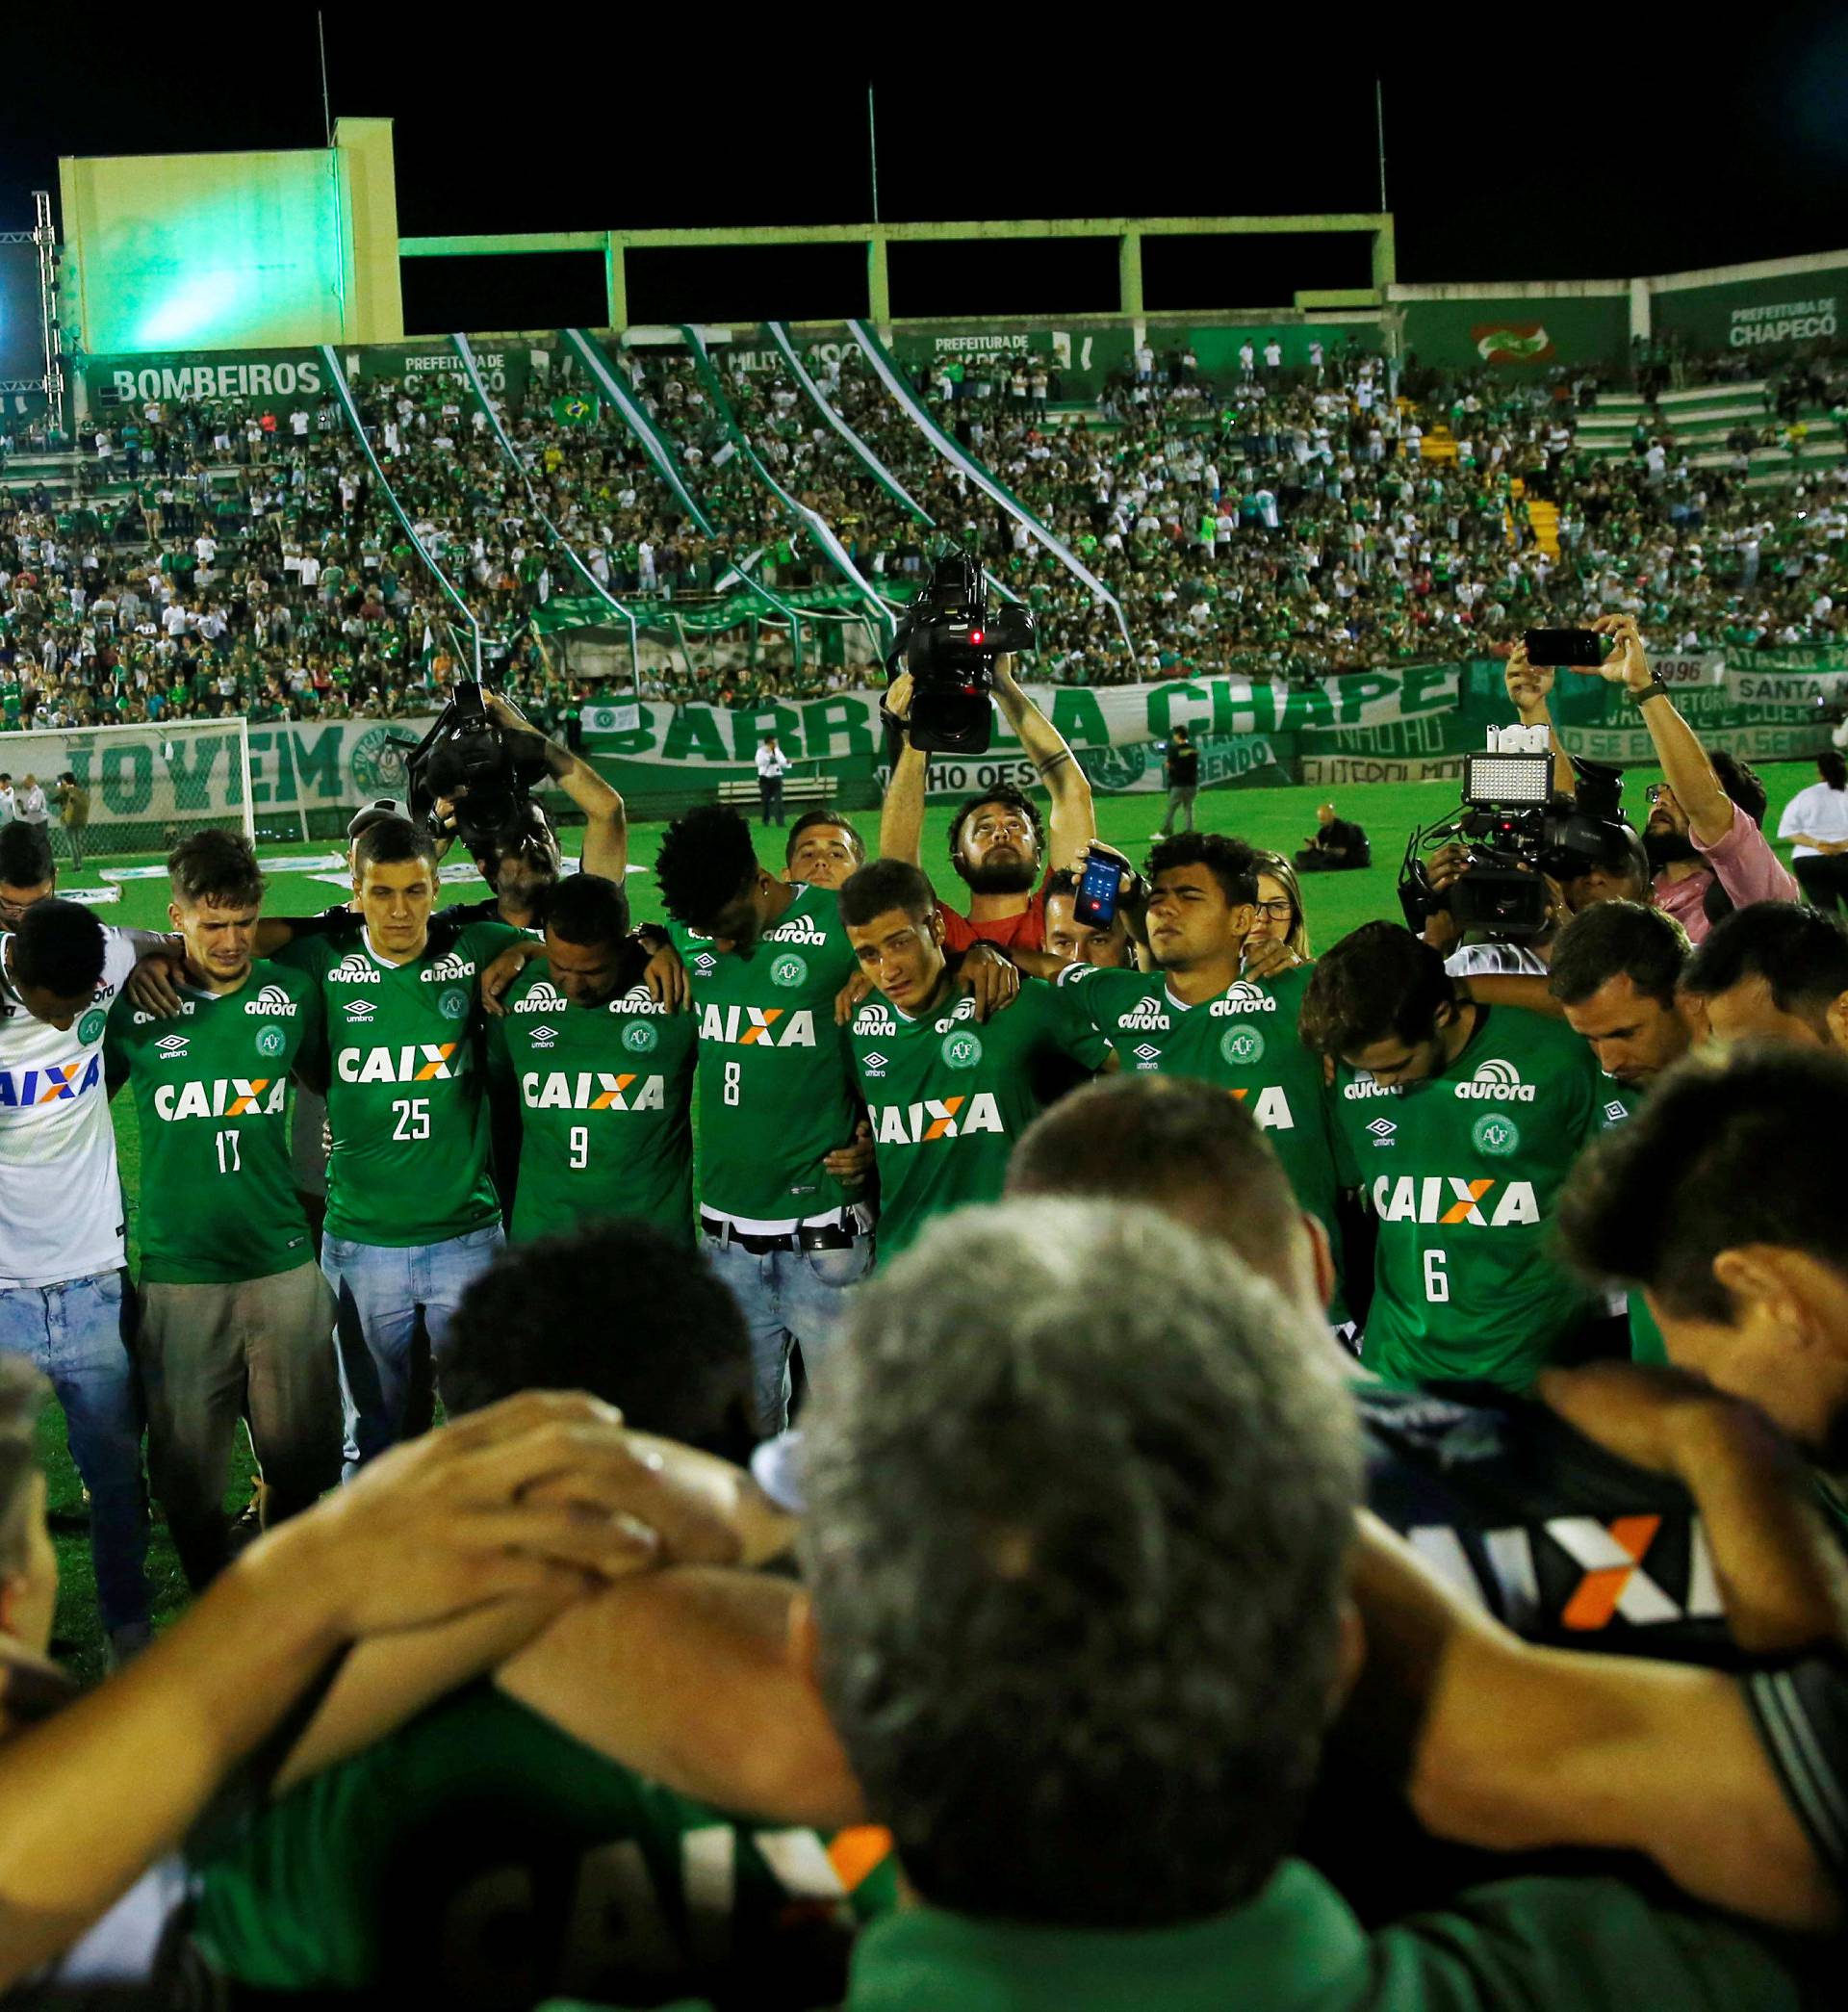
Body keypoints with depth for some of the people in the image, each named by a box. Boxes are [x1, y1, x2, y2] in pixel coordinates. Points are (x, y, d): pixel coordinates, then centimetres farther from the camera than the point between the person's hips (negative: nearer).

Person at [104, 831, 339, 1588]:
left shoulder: (291, 994, 1)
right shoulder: (134, 1007, -3)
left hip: (284, 1264, 1)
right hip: (178, 1276, -1)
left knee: (302, 1466, 8)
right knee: (189, 1474, 6)